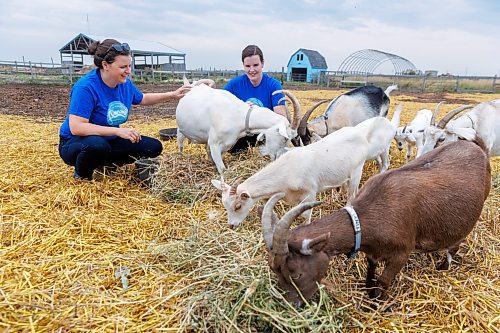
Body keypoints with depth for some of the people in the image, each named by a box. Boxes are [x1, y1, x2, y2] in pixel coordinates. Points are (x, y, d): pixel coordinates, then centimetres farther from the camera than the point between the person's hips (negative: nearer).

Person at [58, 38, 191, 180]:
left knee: (154, 147, -5)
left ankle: (105, 163, 10)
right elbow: (76, 127, -33)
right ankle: (82, 174, -6)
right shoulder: (86, 87, -25)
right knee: (98, 145, -41)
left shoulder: (125, 83, -4)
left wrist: (172, 95, 9)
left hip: (109, 140, 7)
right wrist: (118, 131, -38)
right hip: (75, 143, -7)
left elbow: (143, 99, 18)